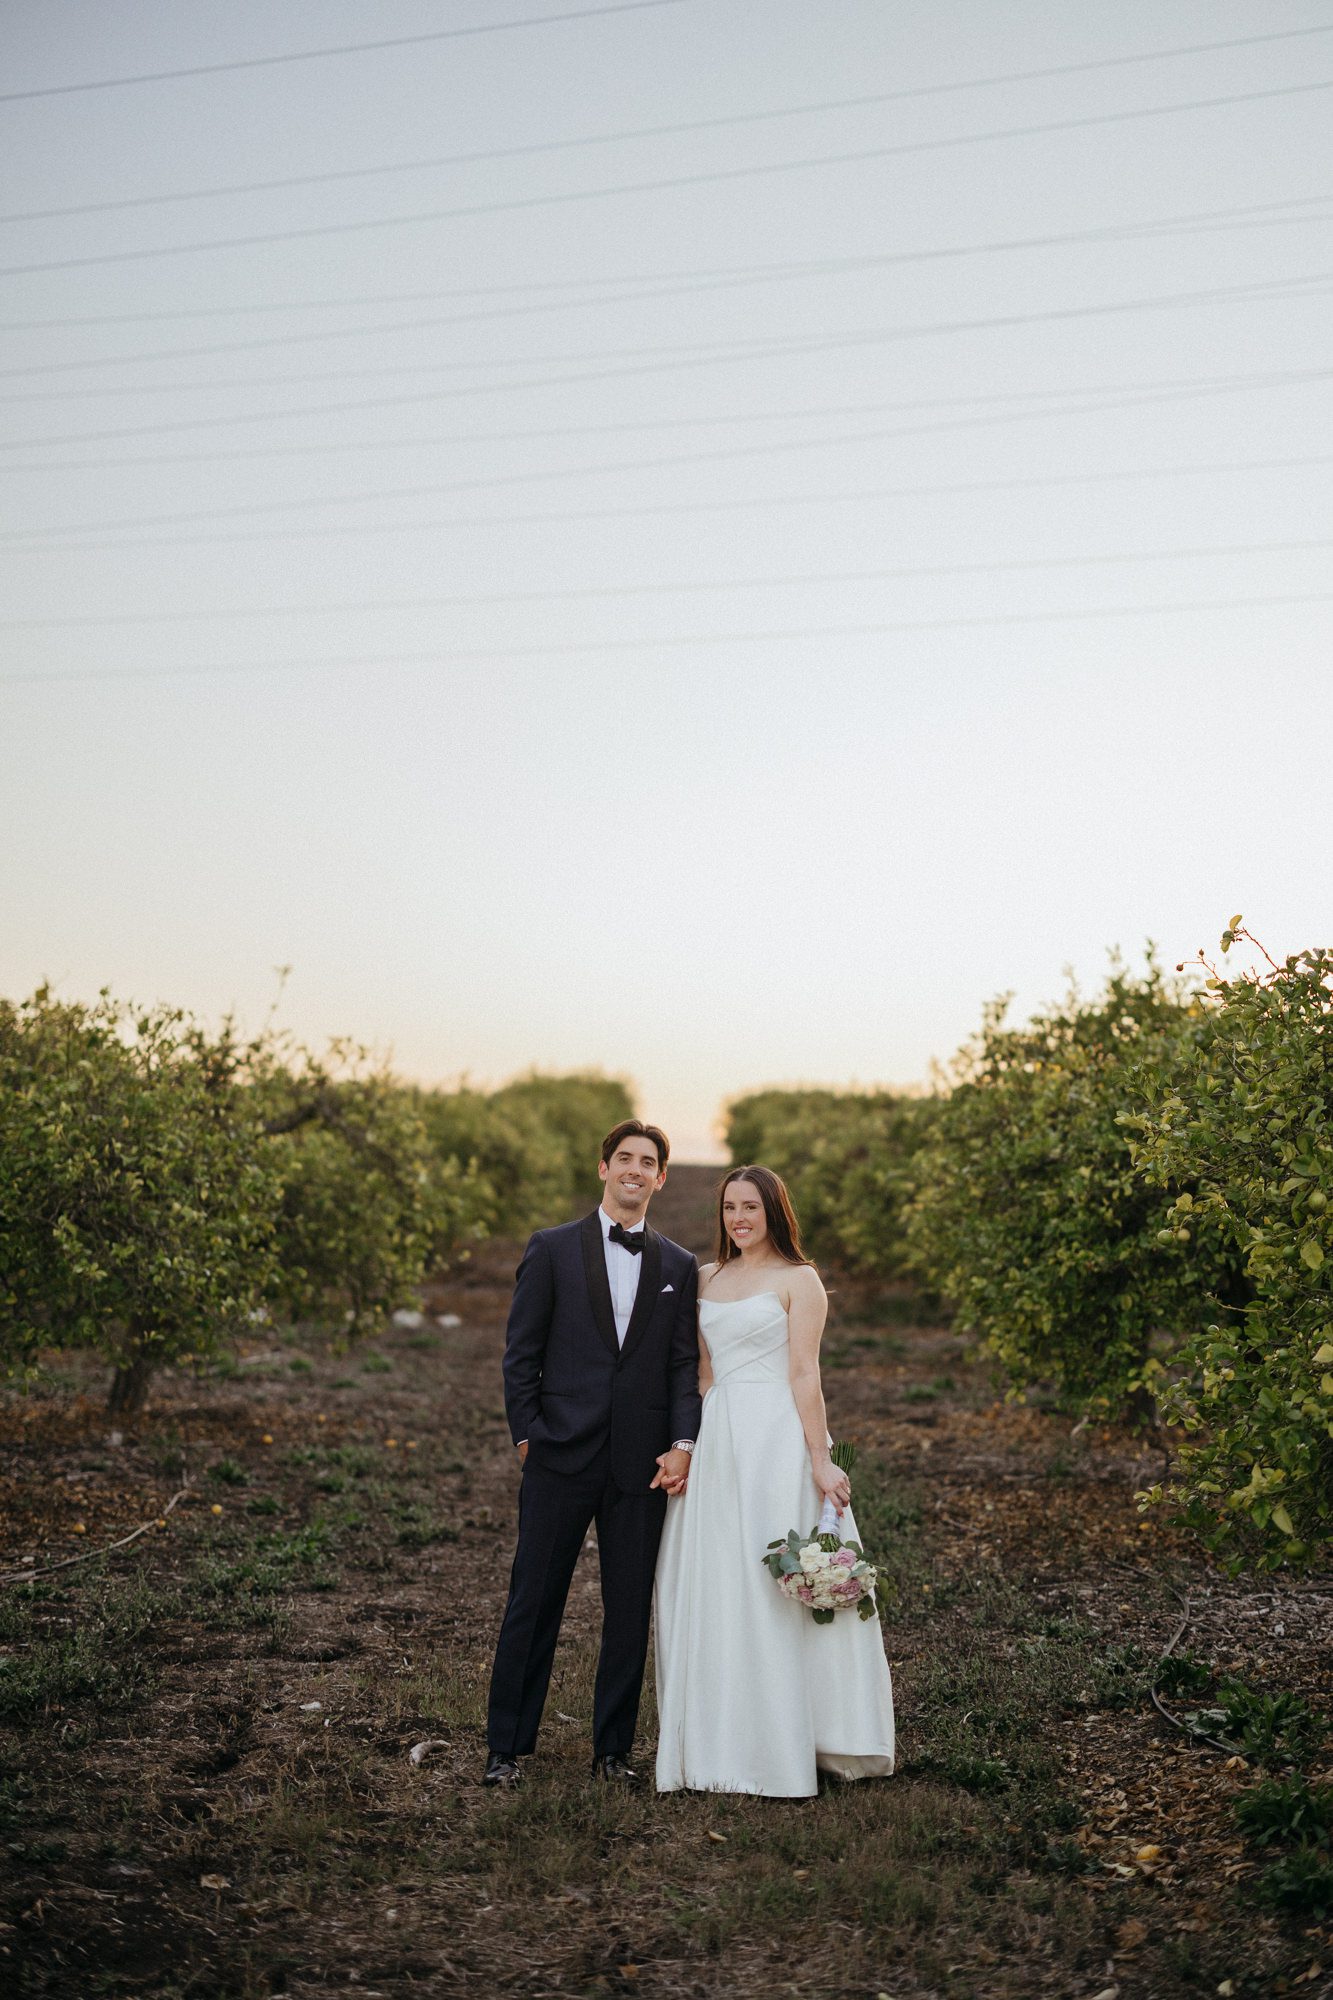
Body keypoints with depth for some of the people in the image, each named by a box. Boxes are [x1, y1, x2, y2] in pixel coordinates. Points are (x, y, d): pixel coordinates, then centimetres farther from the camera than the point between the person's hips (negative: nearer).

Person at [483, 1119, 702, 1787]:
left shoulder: (679, 1267, 10)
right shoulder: (552, 1249, 3)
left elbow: (684, 1364, 7)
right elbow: (520, 1353, 2)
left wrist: (682, 1443, -5)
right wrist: (526, 1436, -4)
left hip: (642, 1465, 2)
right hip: (561, 1457, -2)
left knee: (631, 1611, 8)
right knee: (533, 1604, 4)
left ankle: (613, 1747, 22)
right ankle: (506, 1745, 15)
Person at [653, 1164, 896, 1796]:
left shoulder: (798, 1280, -1)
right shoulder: (707, 1279, 15)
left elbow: (804, 1375, -8)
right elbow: (701, 1374, 15)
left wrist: (820, 1459, -13)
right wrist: (683, 1446, 7)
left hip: (776, 1437, -6)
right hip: (716, 1439, 6)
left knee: (775, 1581, -4)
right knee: (710, 1589, 6)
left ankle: (780, 1747, 4)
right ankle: (723, 1742, 17)